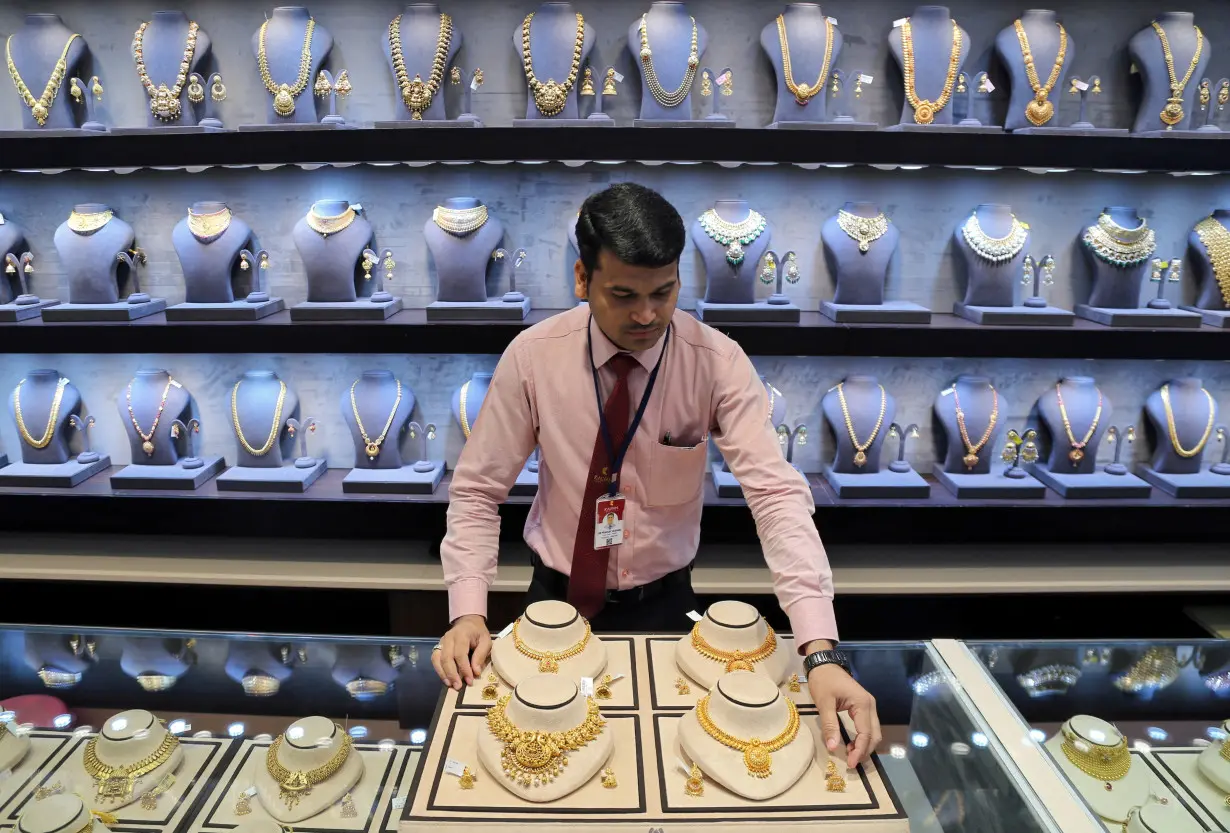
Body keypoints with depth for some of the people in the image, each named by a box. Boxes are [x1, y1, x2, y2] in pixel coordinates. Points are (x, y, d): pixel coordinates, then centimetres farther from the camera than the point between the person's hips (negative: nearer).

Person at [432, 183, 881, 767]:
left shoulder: (718, 363, -19)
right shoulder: (532, 356, -16)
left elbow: (776, 494, -27)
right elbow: (477, 491, -10)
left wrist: (821, 653, -37)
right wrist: (467, 613, -22)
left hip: (662, 604, 0)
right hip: (555, 597, 1)